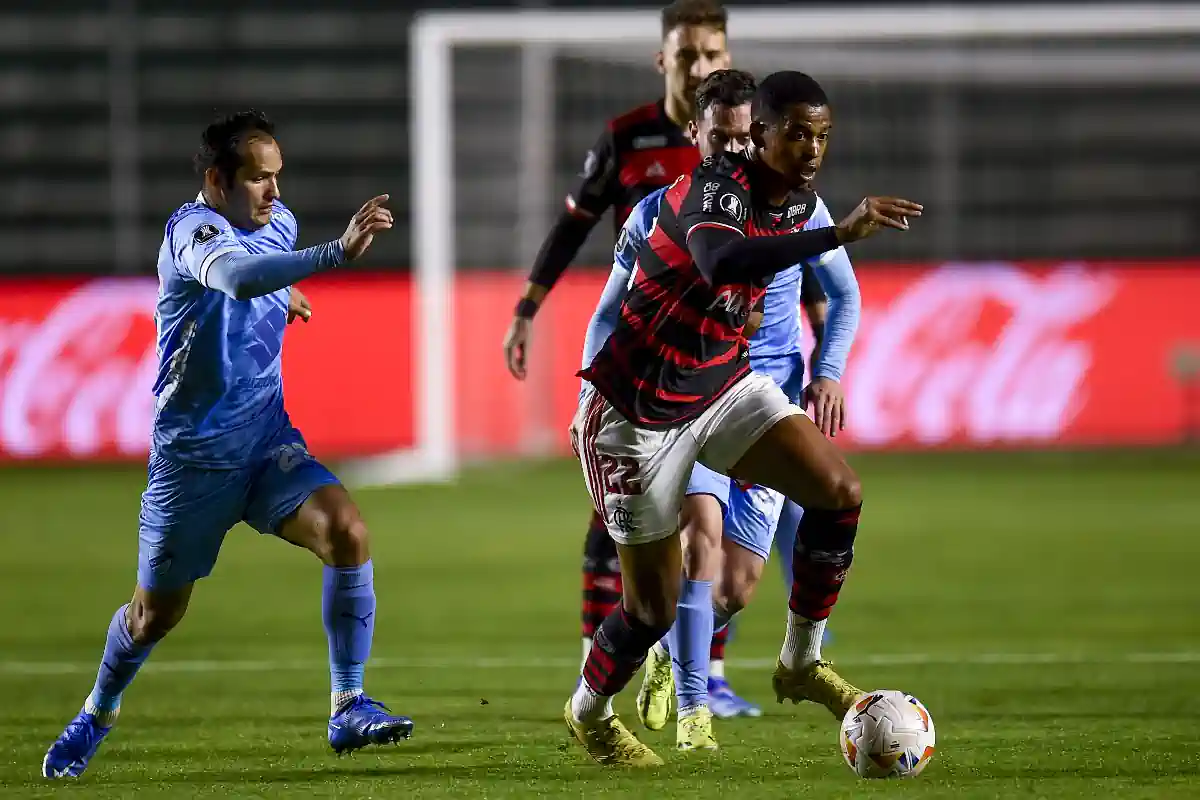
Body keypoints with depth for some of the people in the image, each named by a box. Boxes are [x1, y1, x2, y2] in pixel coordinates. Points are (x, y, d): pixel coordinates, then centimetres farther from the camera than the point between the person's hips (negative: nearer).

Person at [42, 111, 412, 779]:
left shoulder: (278, 222, 3)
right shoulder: (192, 229, -19)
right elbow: (236, 277, -46)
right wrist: (337, 253, -53)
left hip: (268, 443, 5)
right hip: (191, 453, -5)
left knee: (348, 531, -21)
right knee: (157, 612, 9)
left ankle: (349, 708, -15)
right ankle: (98, 714, 38)